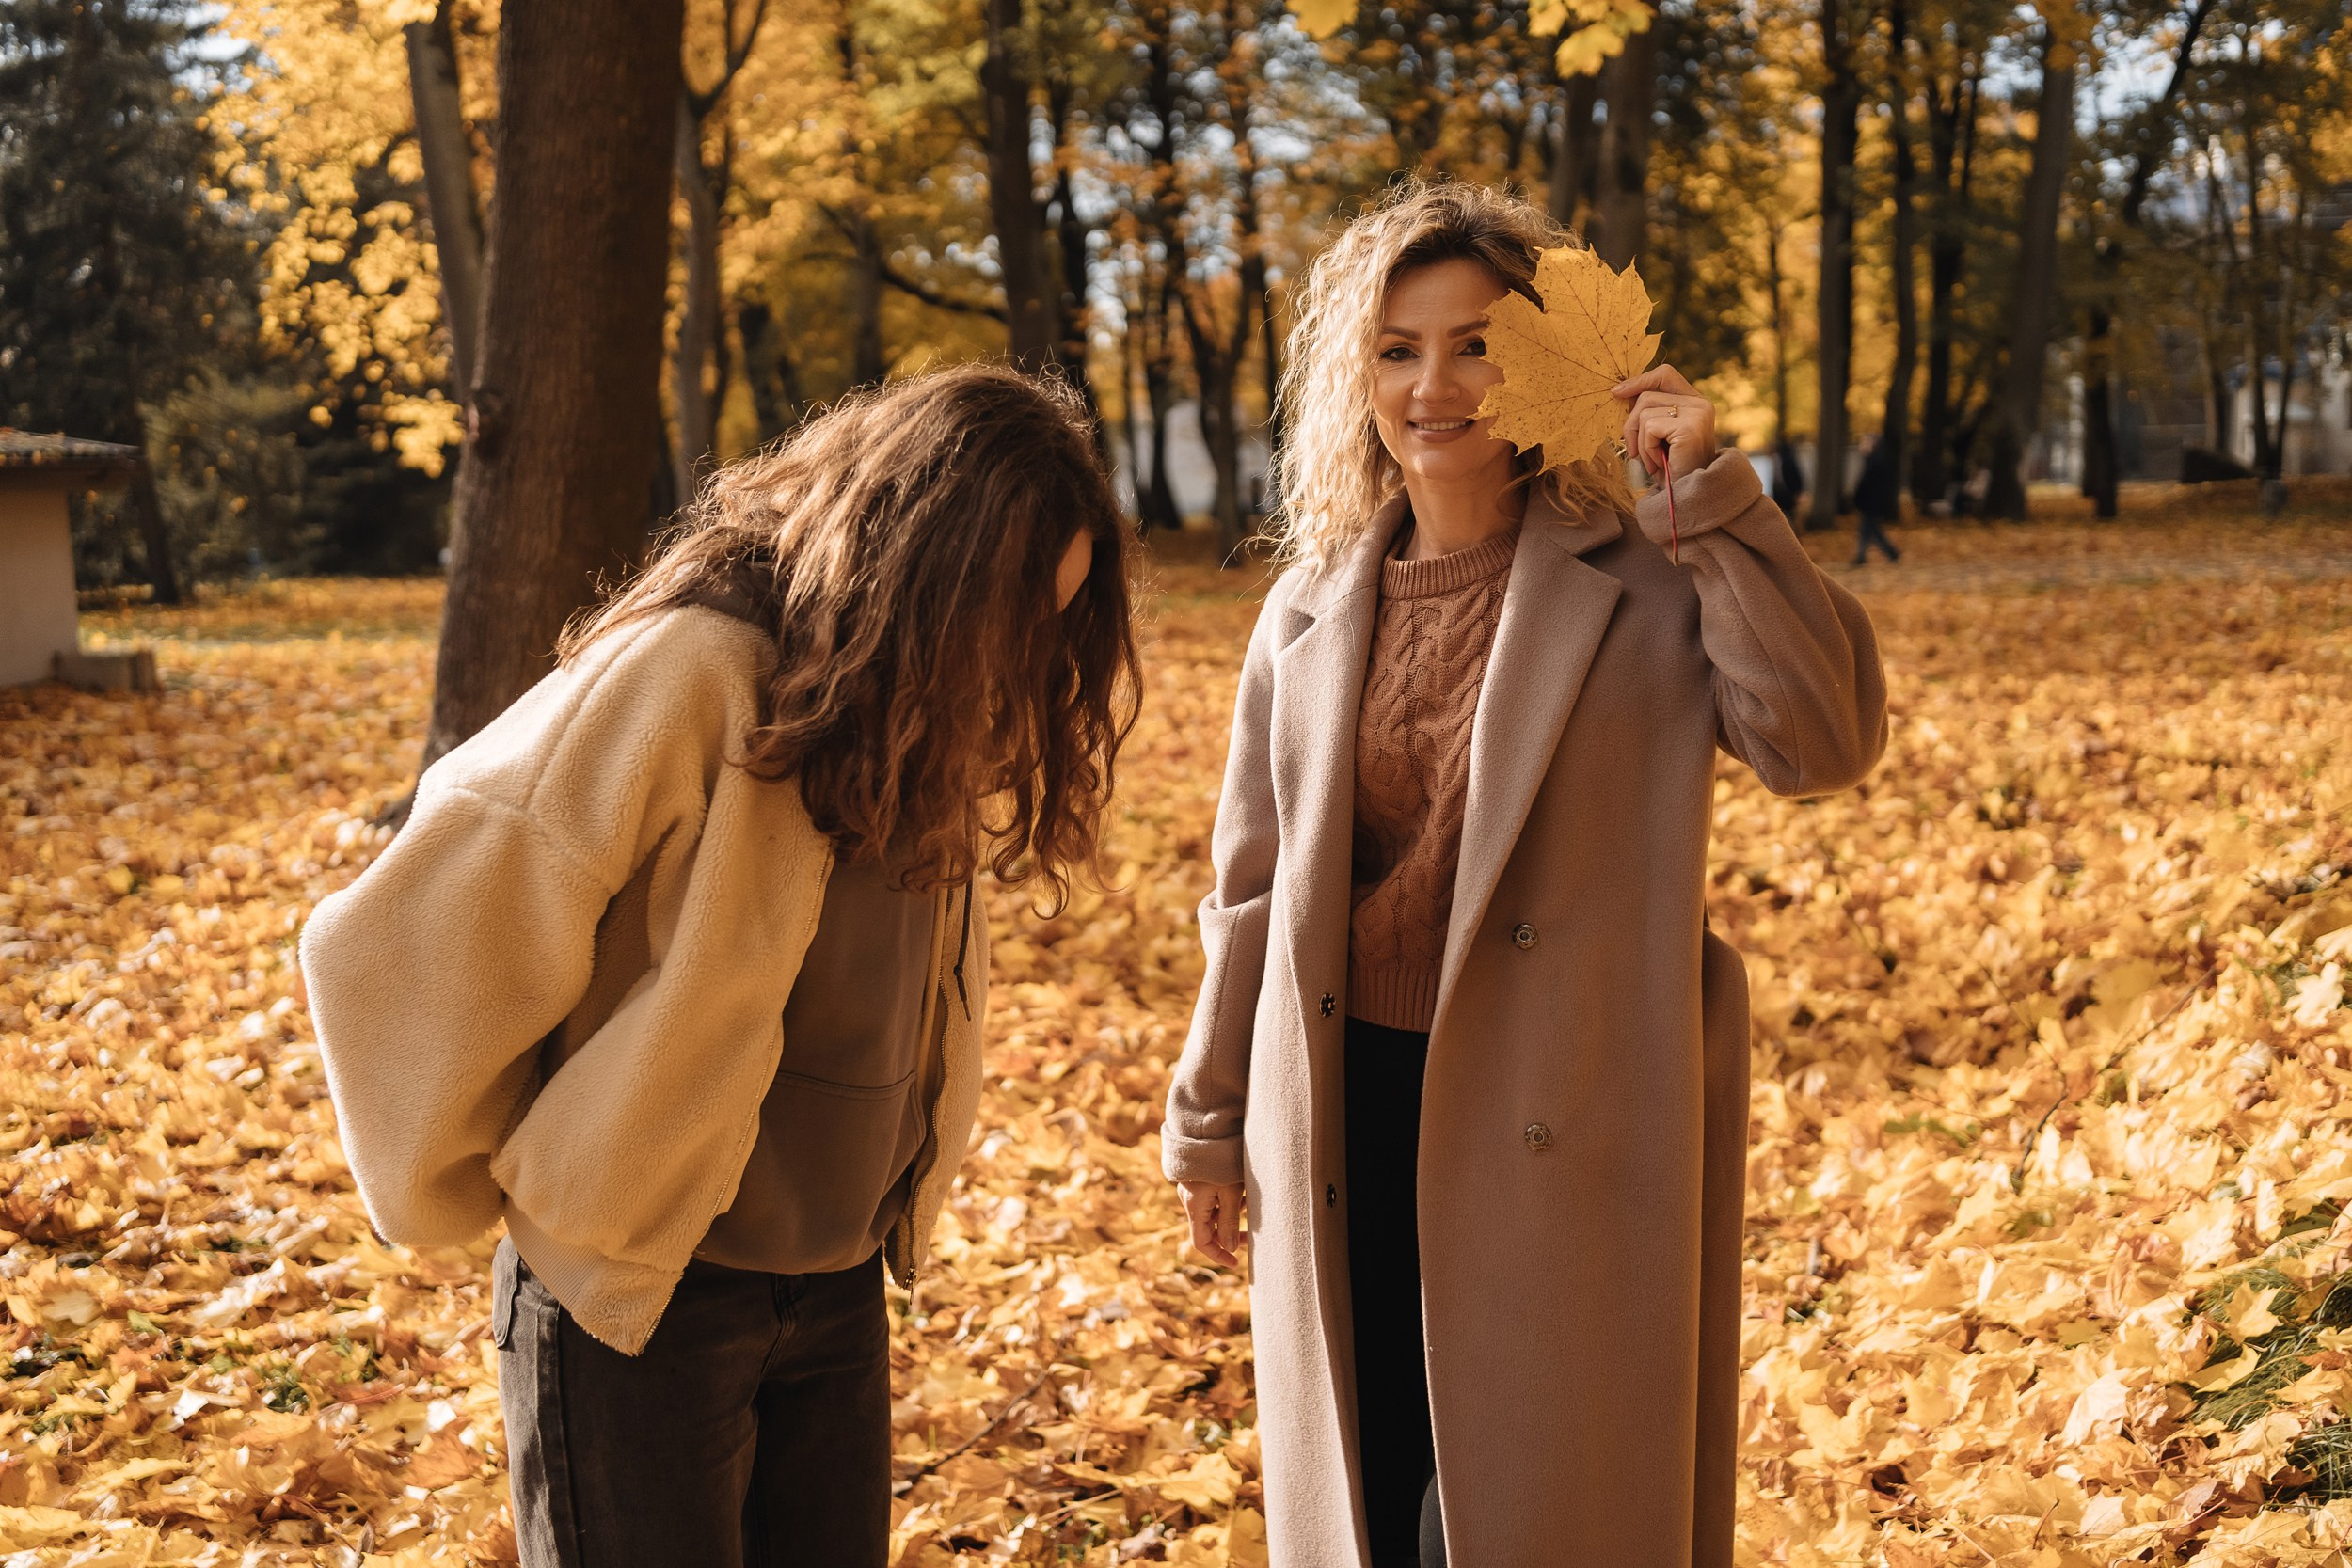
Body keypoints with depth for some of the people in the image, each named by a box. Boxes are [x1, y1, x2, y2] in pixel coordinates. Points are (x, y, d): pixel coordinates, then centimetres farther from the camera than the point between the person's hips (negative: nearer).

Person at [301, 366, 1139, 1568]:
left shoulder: (915, 713, 2)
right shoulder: (689, 676, -21)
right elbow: (399, 951, -19)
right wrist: (458, 1199, -6)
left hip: (838, 1294, 7)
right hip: (634, 1300, -6)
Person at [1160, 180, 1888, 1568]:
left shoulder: (1645, 587, -4)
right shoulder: (1312, 612, 8)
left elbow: (1826, 739, -20)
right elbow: (1253, 885, 13)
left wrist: (1717, 496, -20)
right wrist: (1212, 1126, 16)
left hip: (1558, 1133, -4)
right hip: (1348, 1129, 4)